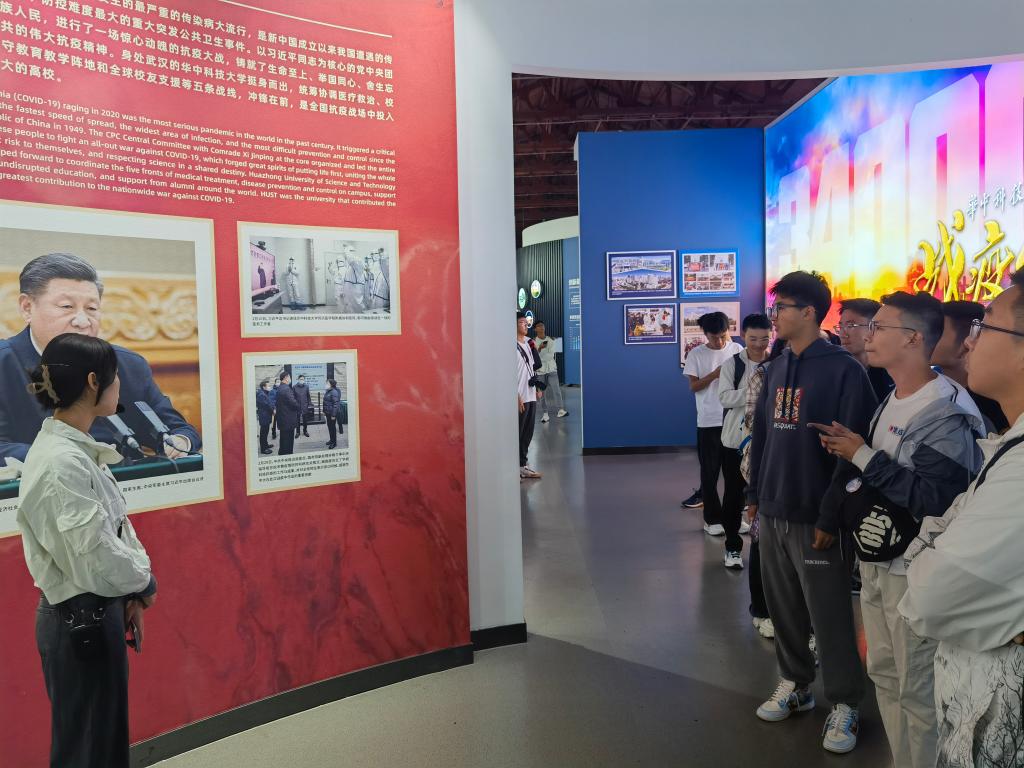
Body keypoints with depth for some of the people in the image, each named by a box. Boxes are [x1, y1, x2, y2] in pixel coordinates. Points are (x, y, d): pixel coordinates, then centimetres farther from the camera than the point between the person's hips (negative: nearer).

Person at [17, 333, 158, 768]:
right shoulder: (63, 462, -24)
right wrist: (144, 582, -6)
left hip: (93, 613, 9)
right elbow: (97, 555, -24)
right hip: (80, 621, -9)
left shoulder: (72, 450, 5)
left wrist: (130, 597, 5)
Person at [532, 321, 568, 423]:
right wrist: (539, 348, -22)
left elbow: (551, 355, -5)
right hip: (540, 370, -1)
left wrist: (539, 358, -10)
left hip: (551, 368, 1)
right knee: (542, 393, 1)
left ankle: (561, 410, -6)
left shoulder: (551, 340, 4)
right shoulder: (534, 342, 1)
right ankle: (545, 413, 5)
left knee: (556, 390, -8)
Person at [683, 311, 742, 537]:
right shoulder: (696, 354, -2)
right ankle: (712, 518, 15)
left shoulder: (737, 350, 3)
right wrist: (714, 374, -19)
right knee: (710, 472, 5)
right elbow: (693, 387, -4)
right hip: (708, 422, -2)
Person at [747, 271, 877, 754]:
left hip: (815, 517, -6)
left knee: (829, 617, 5)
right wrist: (754, 495, 14)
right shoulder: (777, 369, 9)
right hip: (773, 514, 7)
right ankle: (795, 684, 34)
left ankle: (845, 704, 22)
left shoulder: (843, 370, -12)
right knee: (784, 609, 17)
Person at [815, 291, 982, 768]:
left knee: (919, 688, 4)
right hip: (876, 561, 9)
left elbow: (935, 498, -26)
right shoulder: (891, 400, 10)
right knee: (885, 675, 19)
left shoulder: (946, 410, -18)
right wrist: (847, 451, 2)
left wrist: (862, 456, -21)